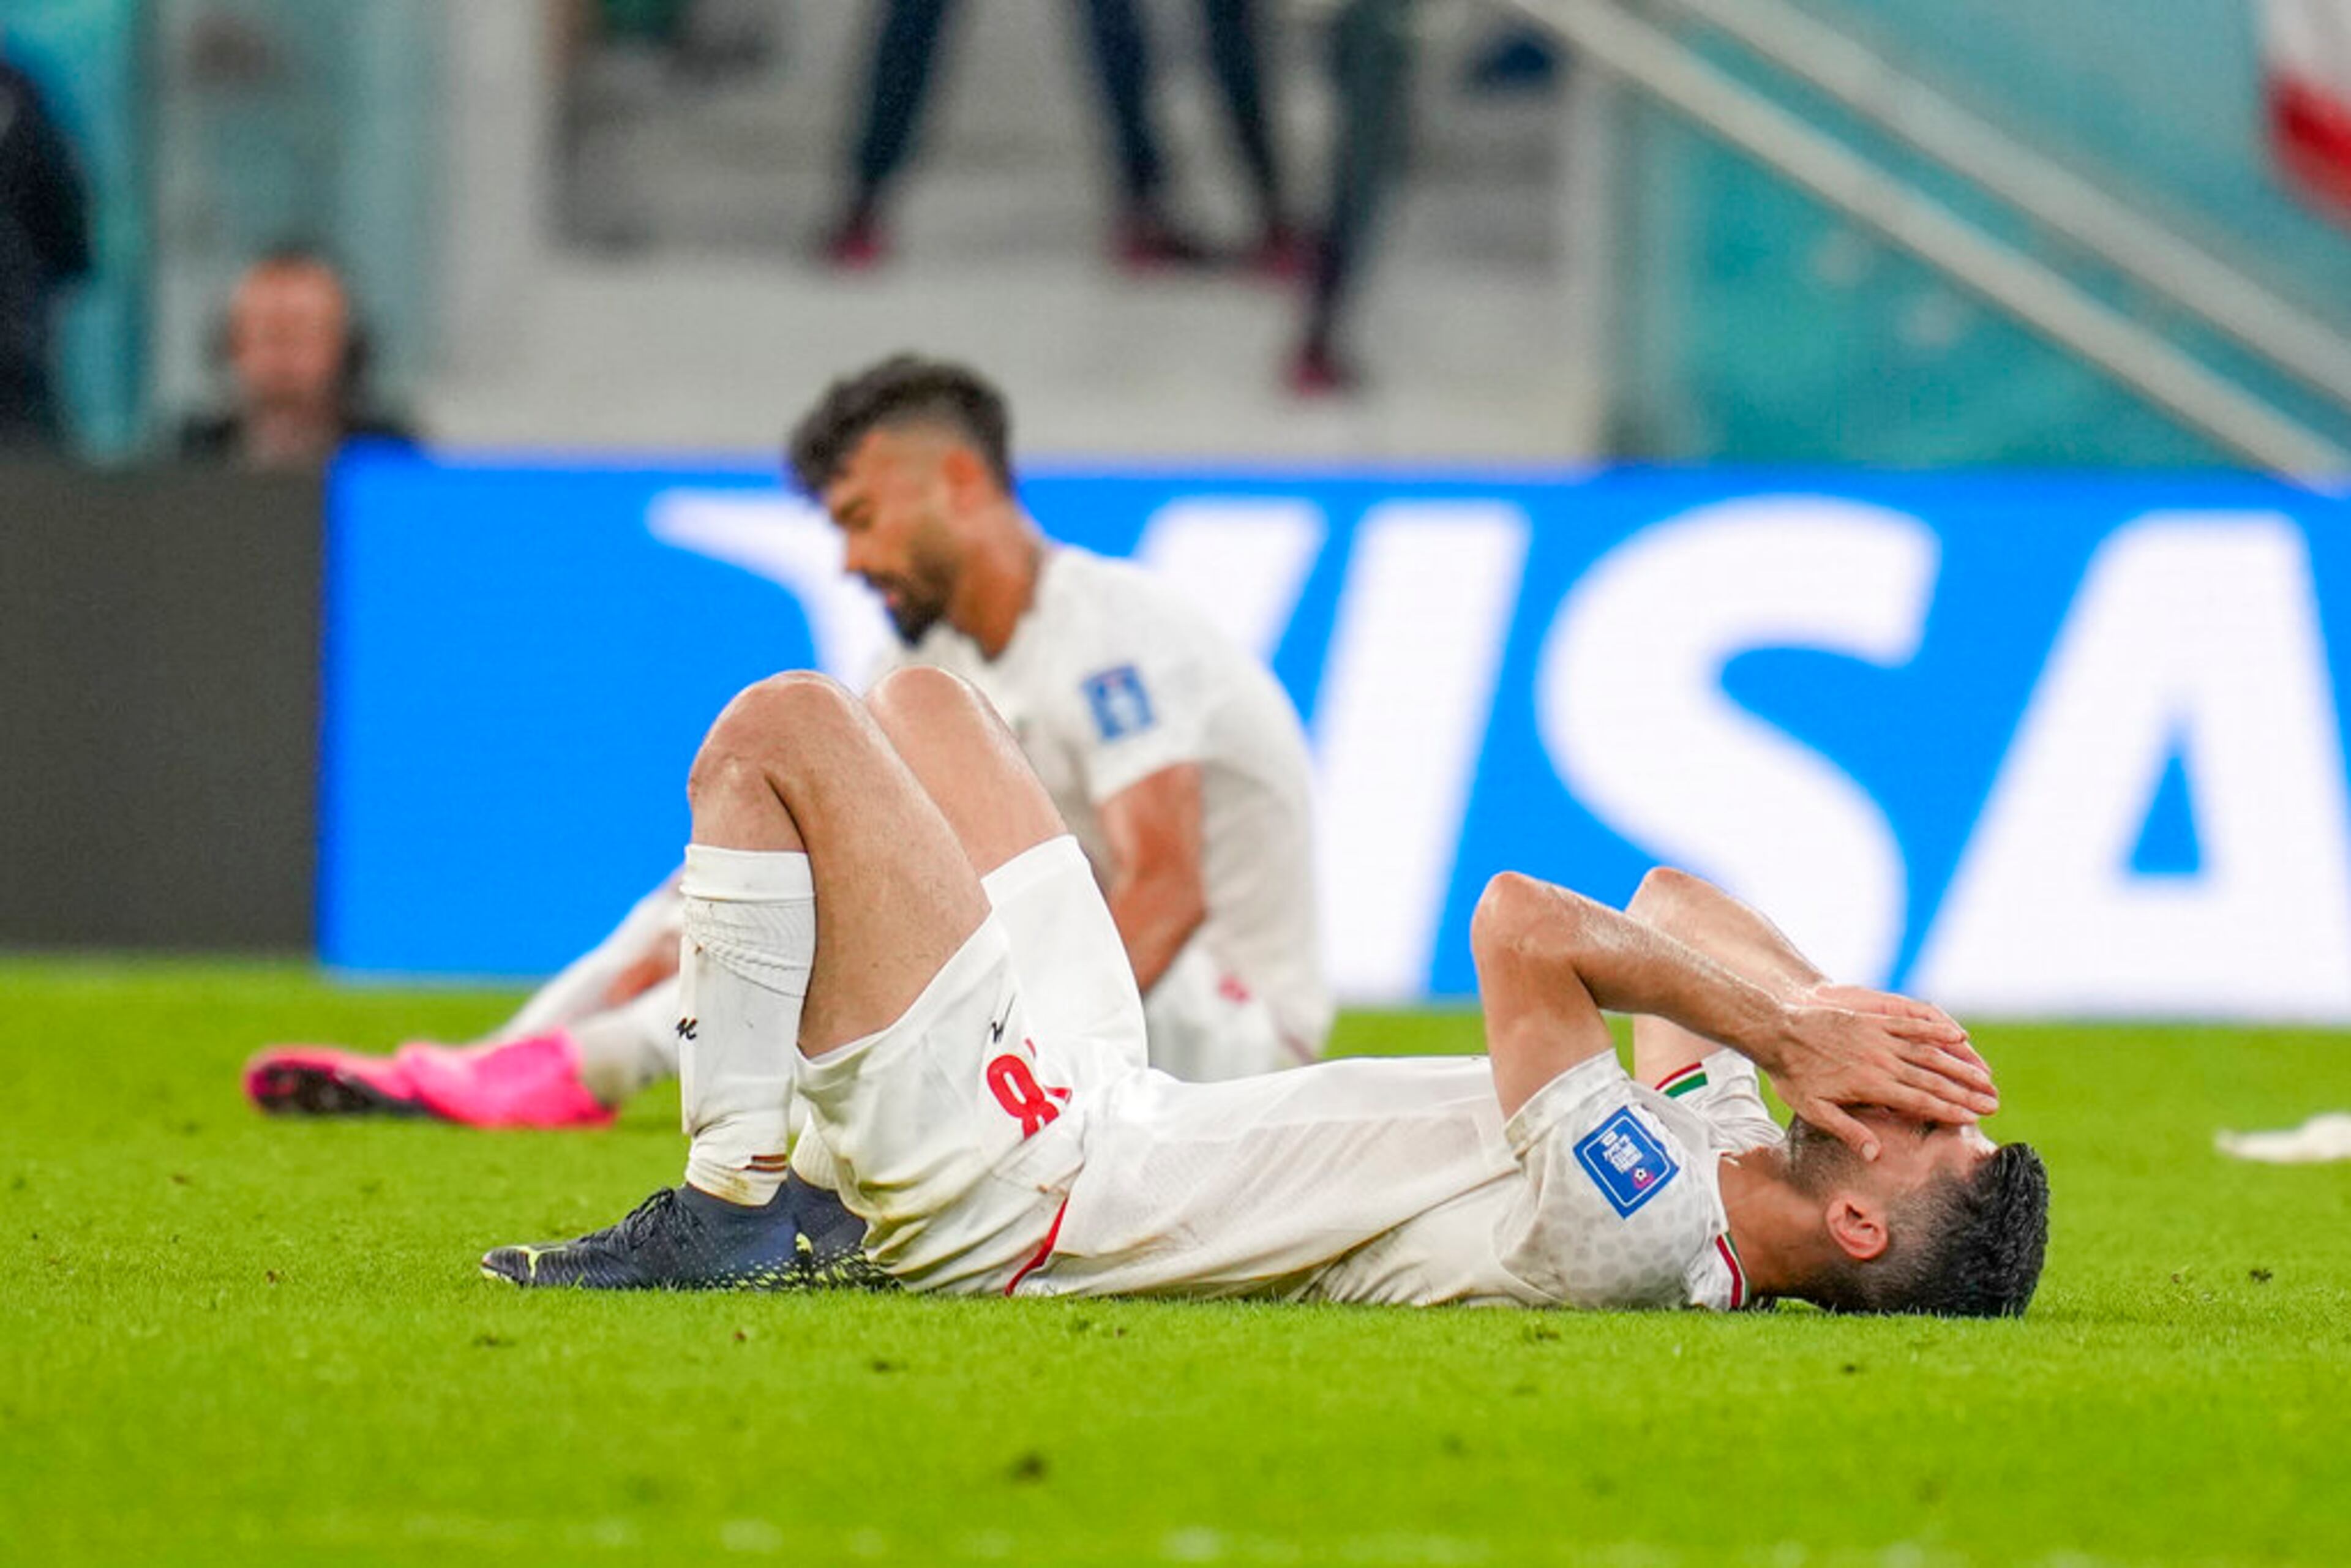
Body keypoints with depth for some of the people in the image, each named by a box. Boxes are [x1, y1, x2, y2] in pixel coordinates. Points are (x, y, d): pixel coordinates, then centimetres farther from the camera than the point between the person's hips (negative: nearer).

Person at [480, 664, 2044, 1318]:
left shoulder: (1635, 1232, -32)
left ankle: (730, 1208, 0)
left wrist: (1790, 1033, -27)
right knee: (918, 701, 22)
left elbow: (1521, 929, -35)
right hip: (1119, 1102, 9)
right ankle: (818, 1183, 24)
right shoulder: (1723, 1158, -5)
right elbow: (1671, 910, 8)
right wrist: (1820, 1012, -8)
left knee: (782, 730, -9)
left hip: (1013, 1179, -9)